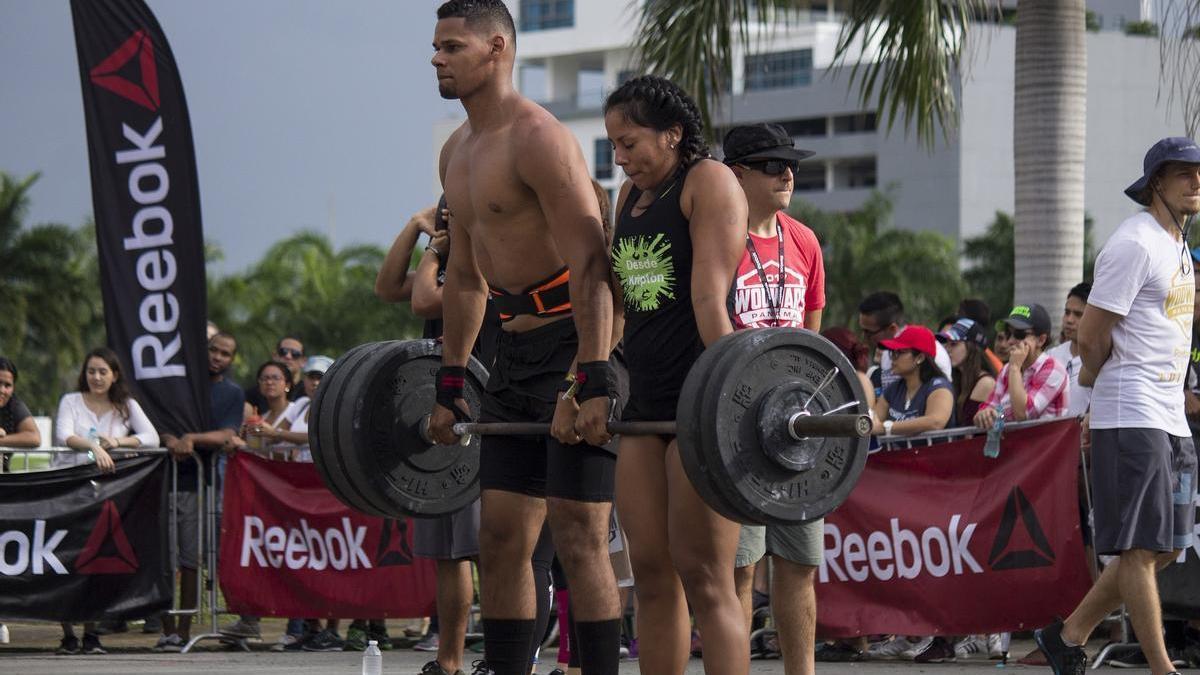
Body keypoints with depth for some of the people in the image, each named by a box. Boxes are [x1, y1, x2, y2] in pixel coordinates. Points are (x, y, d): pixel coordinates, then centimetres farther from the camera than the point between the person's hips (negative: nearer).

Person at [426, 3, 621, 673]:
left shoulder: (538, 139, -15)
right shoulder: (457, 153, 14)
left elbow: (589, 266, -22)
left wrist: (592, 383, -29)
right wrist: (450, 384, 21)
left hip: (580, 343, -9)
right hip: (519, 348, 9)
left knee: (578, 535, -10)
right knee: (501, 537, 9)